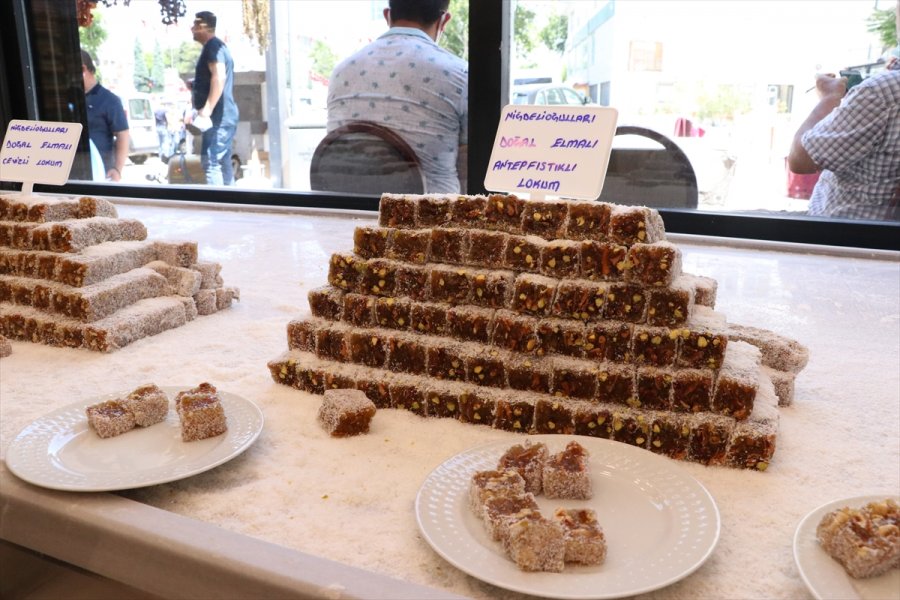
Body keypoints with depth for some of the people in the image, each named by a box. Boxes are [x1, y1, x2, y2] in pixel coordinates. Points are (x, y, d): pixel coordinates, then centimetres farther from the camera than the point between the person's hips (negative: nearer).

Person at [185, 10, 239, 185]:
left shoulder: (213, 46, -9)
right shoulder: (216, 47, 23)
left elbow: (219, 78, -24)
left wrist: (206, 111, -27)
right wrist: (197, 113, 29)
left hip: (218, 117, -10)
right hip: (223, 116, 10)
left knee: (210, 161, -13)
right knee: (223, 162, 10)